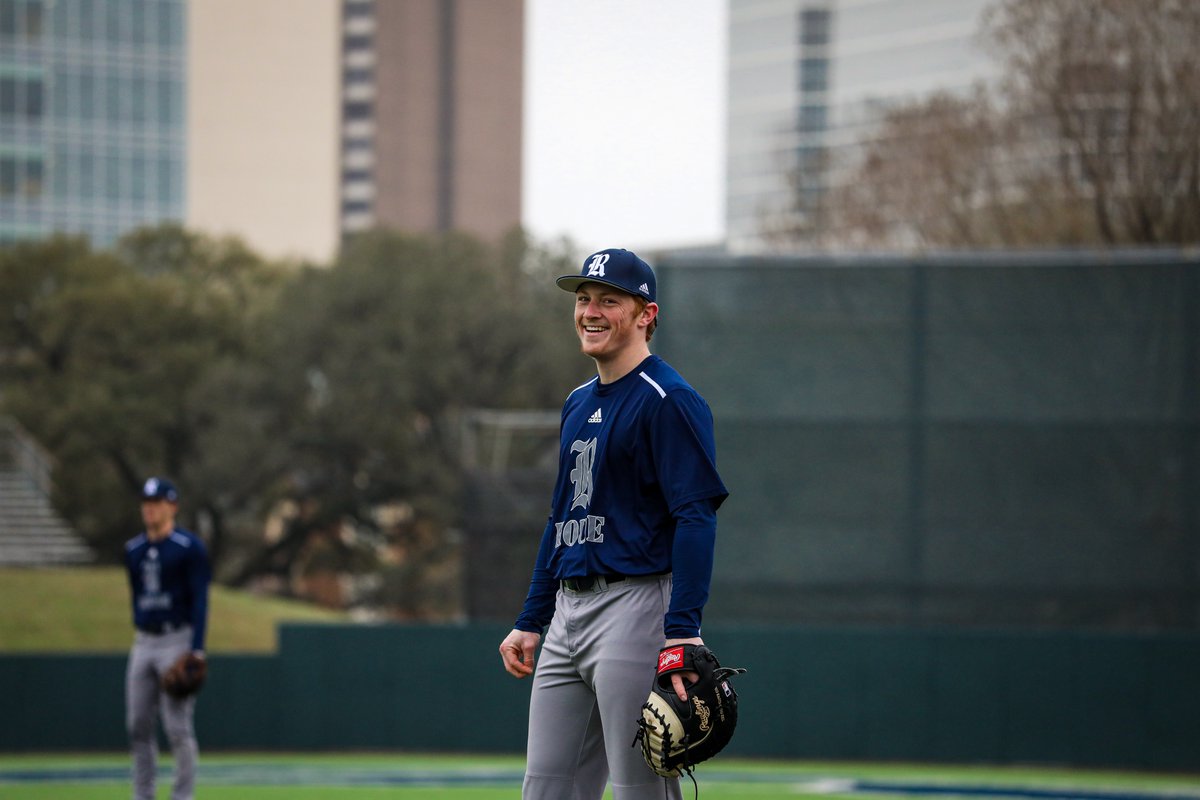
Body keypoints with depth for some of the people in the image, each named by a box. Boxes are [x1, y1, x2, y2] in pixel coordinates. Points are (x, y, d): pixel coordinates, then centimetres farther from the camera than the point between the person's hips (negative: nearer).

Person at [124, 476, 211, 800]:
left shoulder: (189, 547, -7)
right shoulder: (133, 550, 13)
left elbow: (200, 600, -11)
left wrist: (196, 650, -18)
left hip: (177, 640, -7)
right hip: (144, 643, 7)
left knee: (177, 725, -8)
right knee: (138, 725, 5)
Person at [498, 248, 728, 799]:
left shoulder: (668, 400, -9)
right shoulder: (578, 404, 19)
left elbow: (696, 518, -16)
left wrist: (682, 631, -24)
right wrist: (530, 621, 20)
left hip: (636, 604, -9)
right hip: (568, 614, 9)